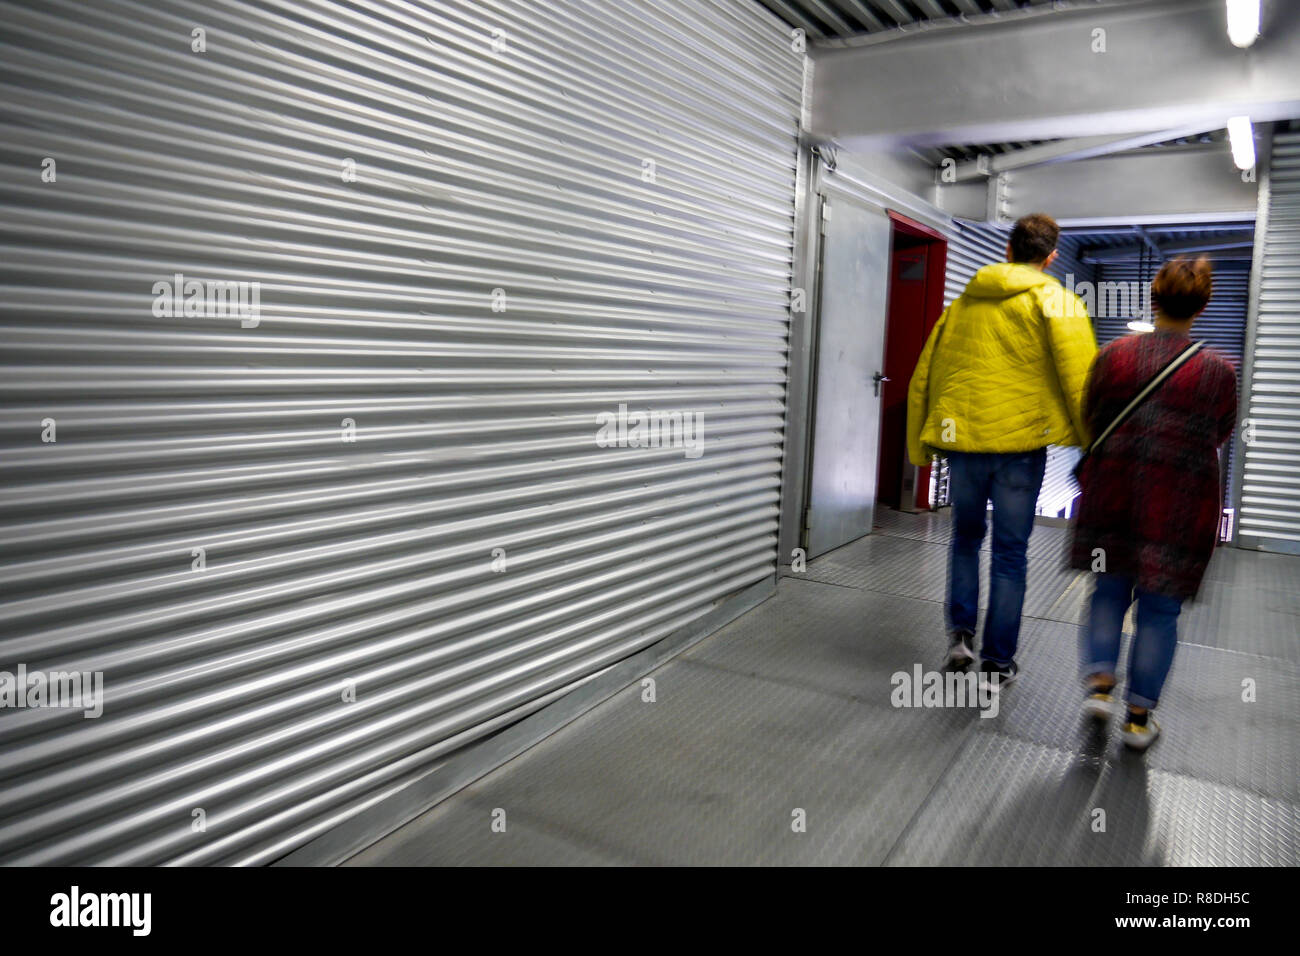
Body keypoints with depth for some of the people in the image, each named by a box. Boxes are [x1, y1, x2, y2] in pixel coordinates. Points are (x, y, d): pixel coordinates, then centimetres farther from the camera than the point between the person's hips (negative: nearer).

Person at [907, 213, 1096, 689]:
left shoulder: (962, 302, 14)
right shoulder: (1055, 301, 0)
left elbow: (924, 377, 16)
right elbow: (1080, 377, -11)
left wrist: (919, 448, 23)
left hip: (962, 441, 3)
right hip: (1020, 441, -3)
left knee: (965, 537, 22)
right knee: (1010, 553, 7)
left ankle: (961, 631, 11)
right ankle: (997, 662, 13)